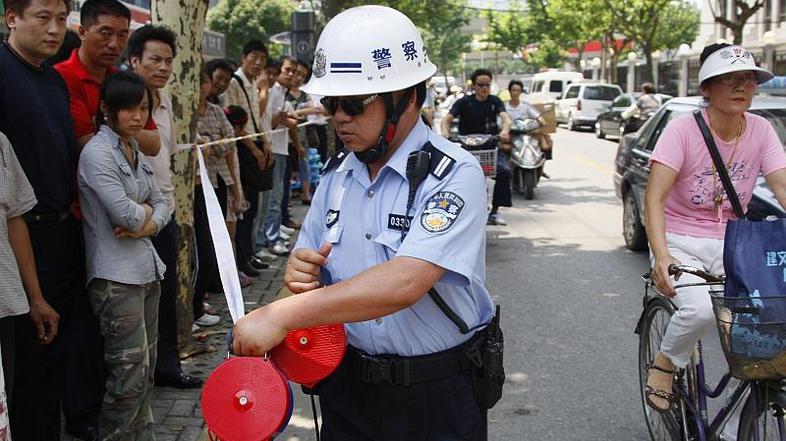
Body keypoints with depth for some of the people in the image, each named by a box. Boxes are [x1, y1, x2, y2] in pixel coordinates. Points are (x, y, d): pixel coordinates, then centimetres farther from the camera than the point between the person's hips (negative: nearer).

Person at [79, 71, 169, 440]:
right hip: (116, 276, -8)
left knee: (147, 367, 13)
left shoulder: (136, 153, 12)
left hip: (147, 267, 8)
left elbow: (161, 204, 13)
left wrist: (149, 223, -7)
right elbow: (125, 213, -20)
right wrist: (145, 211, 1)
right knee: (130, 374, -5)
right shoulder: (97, 153, -12)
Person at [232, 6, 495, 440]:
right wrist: (299, 269, -14)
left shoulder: (454, 175, -19)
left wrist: (282, 315, -32)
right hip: (348, 384, 5)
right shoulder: (336, 172, 2)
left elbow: (404, 282, -31)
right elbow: (308, 257, 11)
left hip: (438, 395, -5)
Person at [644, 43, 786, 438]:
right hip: (680, 243, -4)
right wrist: (661, 256, -35)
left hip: (731, 245, 4)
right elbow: (654, 198, -21)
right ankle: (666, 362, 2)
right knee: (701, 309, -32)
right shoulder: (683, 129, -14)